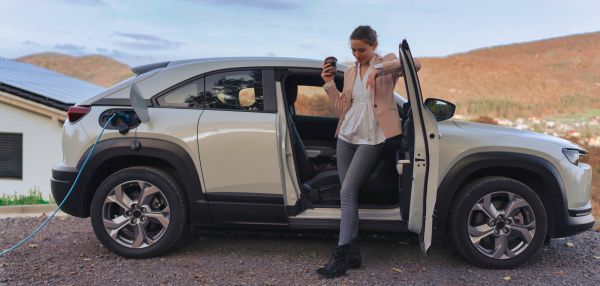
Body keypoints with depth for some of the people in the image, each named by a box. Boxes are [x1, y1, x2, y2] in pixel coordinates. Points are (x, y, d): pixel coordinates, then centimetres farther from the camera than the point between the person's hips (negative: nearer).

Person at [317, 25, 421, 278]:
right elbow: (343, 108, 15)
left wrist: (379, 68, -28)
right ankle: (353, 254, 12)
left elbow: (415, 64, -18)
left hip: (371, 139, -6)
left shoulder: (387, 63, 2)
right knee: (348, 194, 4)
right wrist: (329, 84, 3)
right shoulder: (349, 73, 17)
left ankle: (340, 258, -11)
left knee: (347, 192, -14)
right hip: (346, 136, 6)